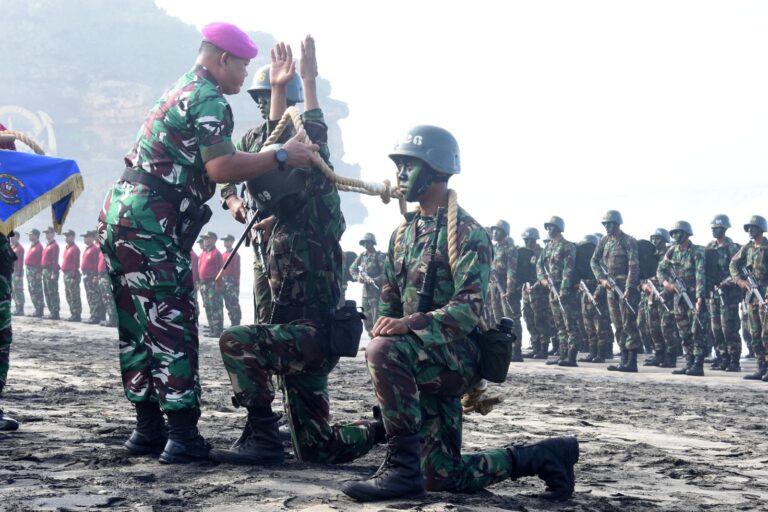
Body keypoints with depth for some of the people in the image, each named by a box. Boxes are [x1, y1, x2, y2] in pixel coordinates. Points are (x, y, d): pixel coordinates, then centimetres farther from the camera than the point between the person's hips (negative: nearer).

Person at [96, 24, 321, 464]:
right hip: (150, 225, -10)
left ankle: (149, 428, 16)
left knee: (138, 329, 12)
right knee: (174, 328, -8)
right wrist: (283, 156, -17)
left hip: (120, 217, 10)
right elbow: (220, 166, -21)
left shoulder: (181, 90, 22)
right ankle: (182, 436, -9)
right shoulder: (208, 100, -9)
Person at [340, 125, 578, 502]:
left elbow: (470, 307, -20)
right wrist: (388, 365, 4)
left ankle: (402, 468, -30)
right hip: (422, 364, 8)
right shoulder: (403, 233, 16)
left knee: (384, 351, -36)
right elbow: (389, 304, 19)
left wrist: (410, 323, -35)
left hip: (457, 354, -8)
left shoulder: (467, 233, -9)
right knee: (445, 477, 3)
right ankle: (546, 456, 21)